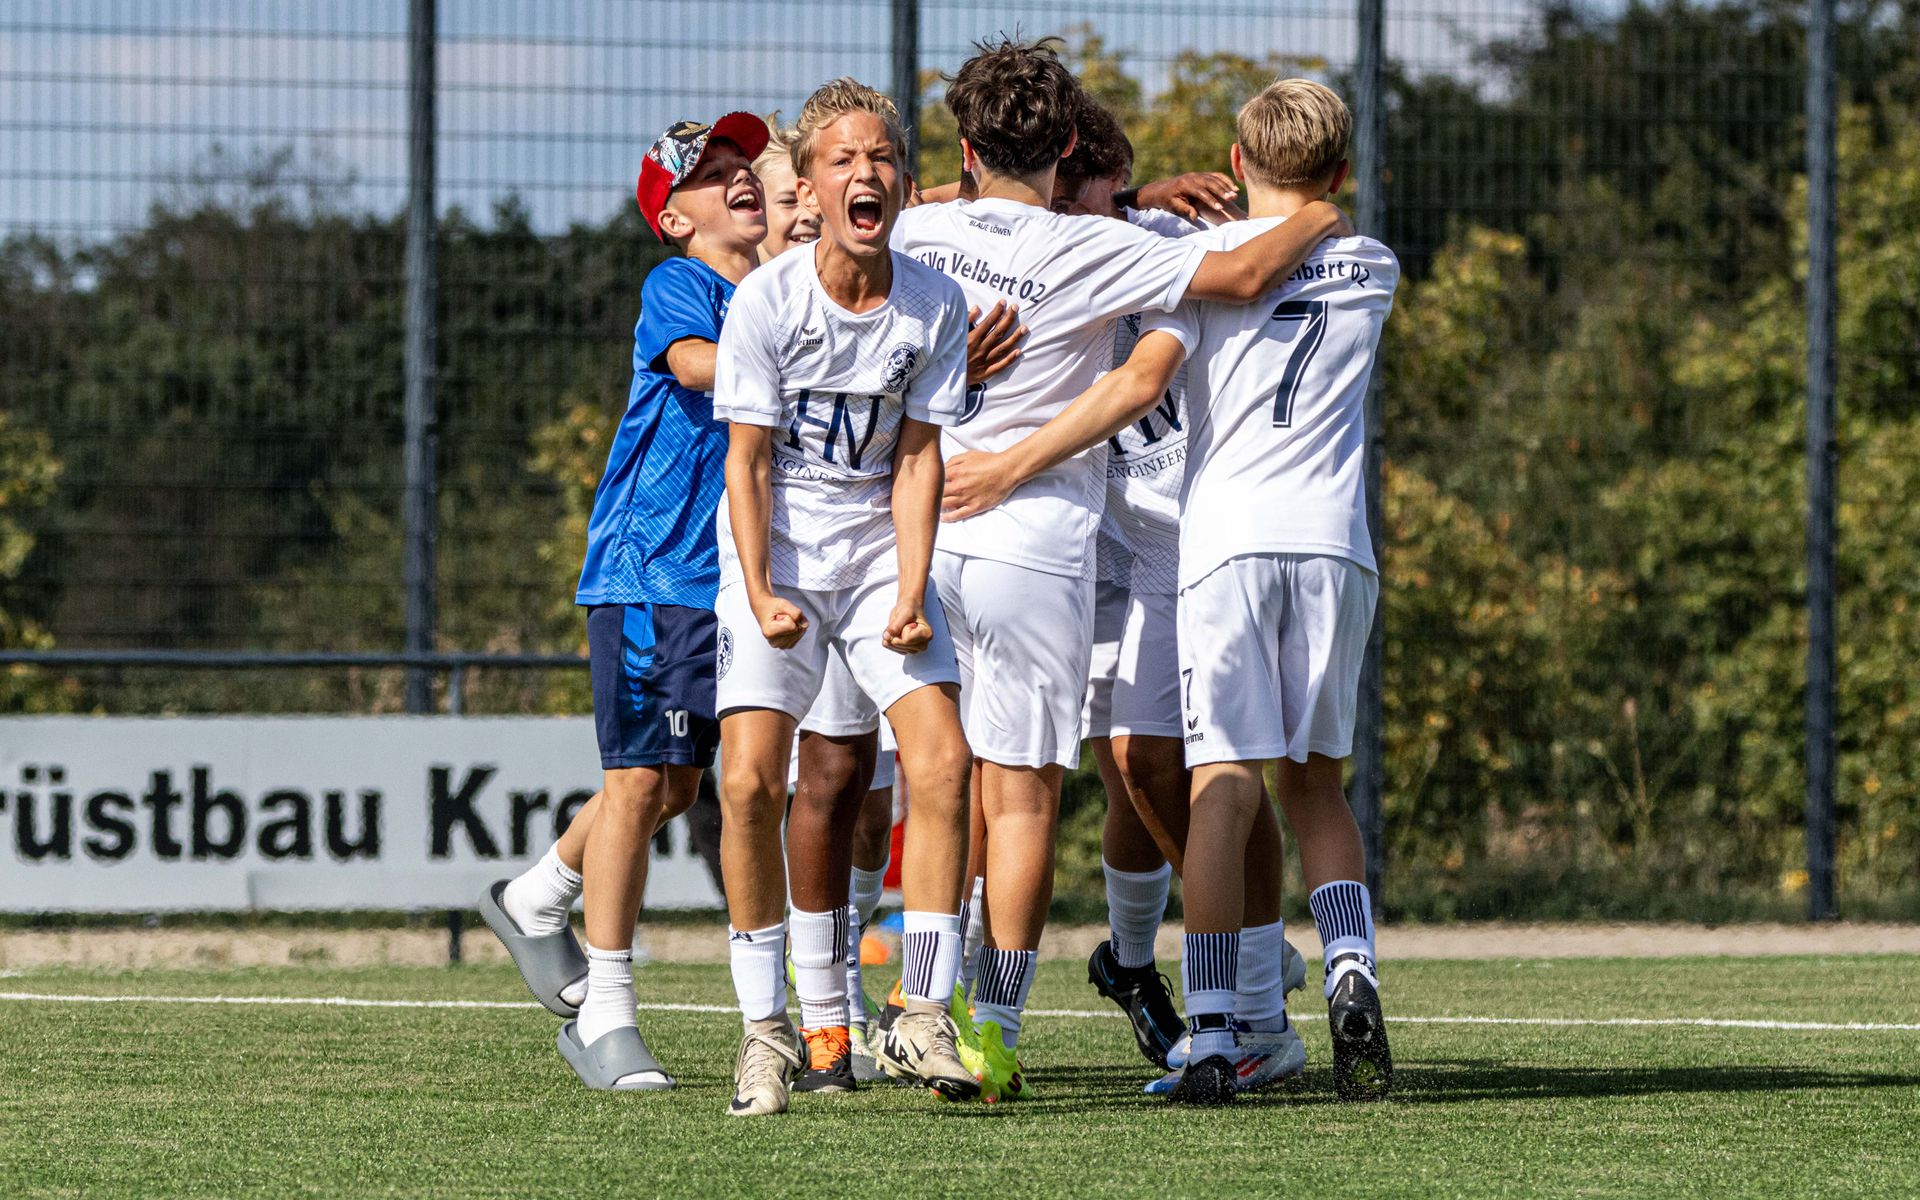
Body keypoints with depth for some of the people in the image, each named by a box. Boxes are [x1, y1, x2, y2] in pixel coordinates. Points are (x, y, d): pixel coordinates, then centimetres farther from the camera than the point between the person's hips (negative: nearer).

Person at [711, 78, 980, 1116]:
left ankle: (922, 1021, -6)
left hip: (881, 555, 2)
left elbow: (917, 457, -3)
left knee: (941, 763, -12)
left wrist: (910, 594, -13)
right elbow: (747, 459, -9)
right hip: (773, 559, -2)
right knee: (750, 783, -13)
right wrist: (762, 598, -19)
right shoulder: (765, 301, -12)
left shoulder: (934, 307, -5)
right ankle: (766, 1030, 0)